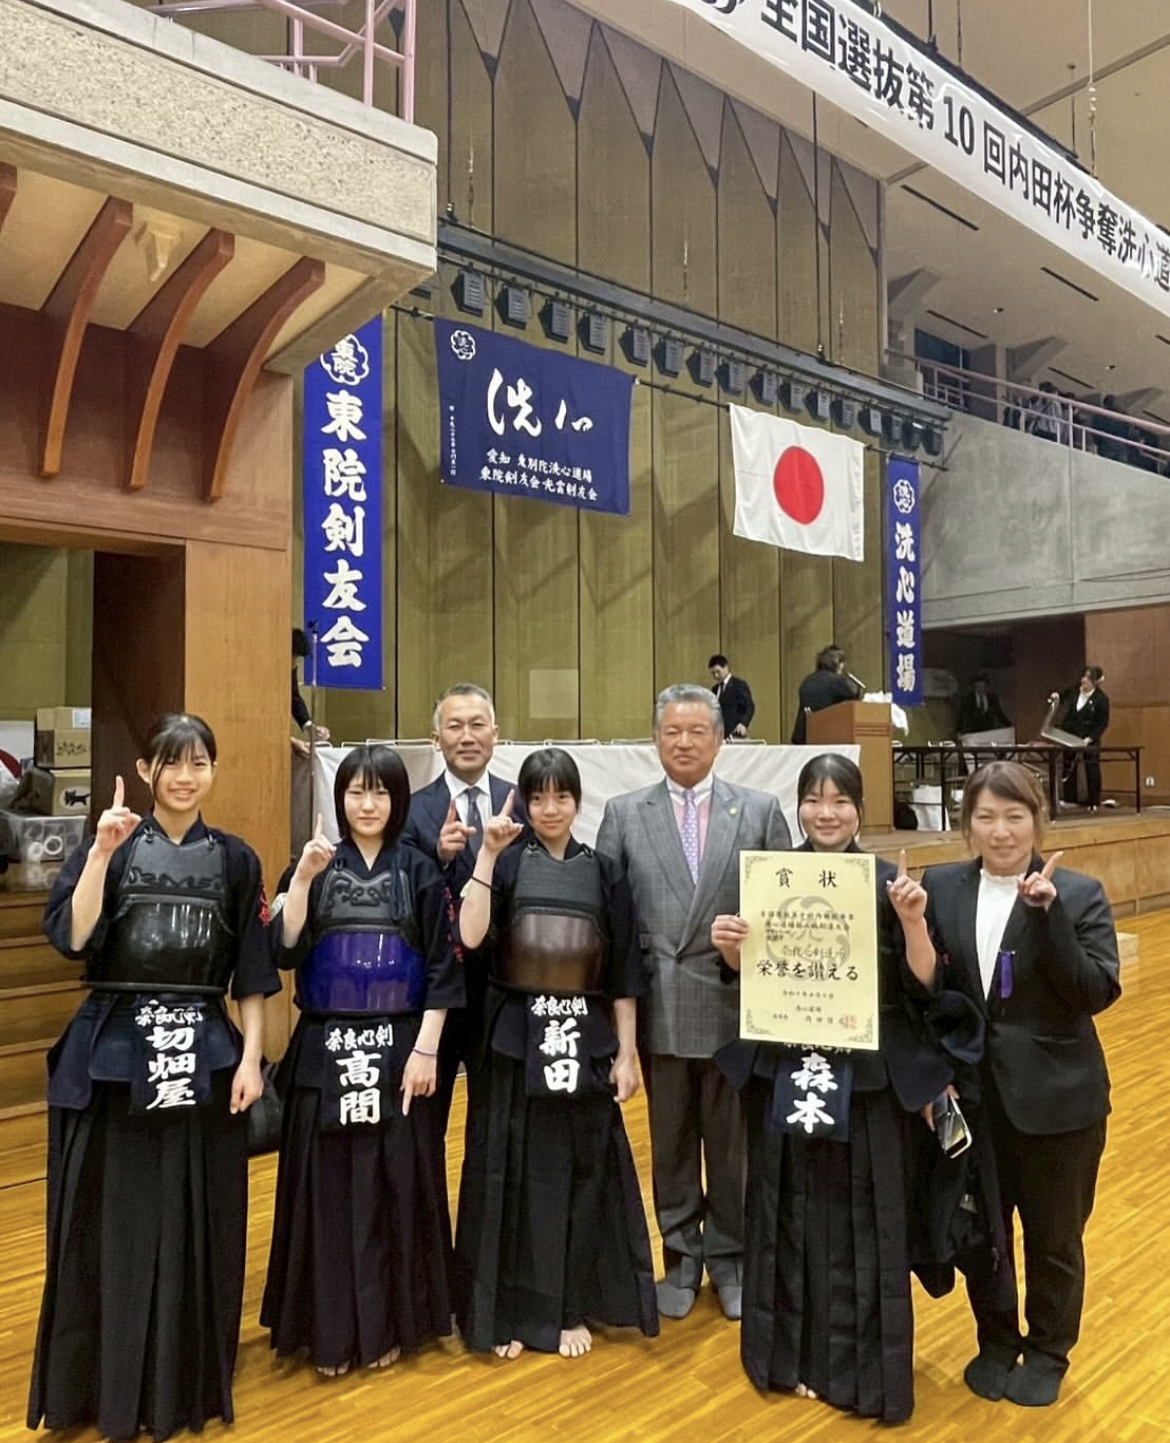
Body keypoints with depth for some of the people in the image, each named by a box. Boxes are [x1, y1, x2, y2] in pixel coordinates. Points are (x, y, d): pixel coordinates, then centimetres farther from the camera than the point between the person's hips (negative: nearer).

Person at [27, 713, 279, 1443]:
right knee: (113, 1222, 7)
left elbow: (253, 972, 3)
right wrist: (103, 853, -19)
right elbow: (71, 937, -13)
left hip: (205, 1054, 1)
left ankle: (188, 1381, 25)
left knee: (194, 1223, 8)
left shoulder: (236, 859, 3)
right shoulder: (108, 847, 1)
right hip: (114, 1052, 0)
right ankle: (103, 1380, 26)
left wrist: (250, 1057, -3)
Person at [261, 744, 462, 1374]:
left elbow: (442, 968, -2)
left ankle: (388, 1322, 23)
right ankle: (330, 1328, 21)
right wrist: (302, 877, -21)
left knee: (394, 1186, 6)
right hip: (326, 1049, 1)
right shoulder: (313, 867, 3)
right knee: (327, 1188, 6)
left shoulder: (419, 872, 1)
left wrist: (425, 1048, -8)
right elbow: (286, 951, -10)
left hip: (398, 1047, 0)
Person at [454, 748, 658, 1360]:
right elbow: (469, 936, -19)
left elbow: (624, 972, 4)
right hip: (516, 1038, -1)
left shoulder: (604, 872, 3)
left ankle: (570, 1309, 27)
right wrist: (487, 853, -23)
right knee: (513, 1175, 6)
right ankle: (510, 1309, 24)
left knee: (580, 1173, 9)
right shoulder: (507, 864, -1)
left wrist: (626, 1053, 0)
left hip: (585, 1038, 1)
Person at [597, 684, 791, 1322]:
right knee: (670, 1141, 14)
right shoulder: (623, 813, 2)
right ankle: (682, 1258, 33)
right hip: (660, 1006, 1)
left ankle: (729, 1260, 33)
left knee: (732, 1141, 13)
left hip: (735, 1004, 0)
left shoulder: (761, 811, 1)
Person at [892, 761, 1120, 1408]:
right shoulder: (940, 887, -4)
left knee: (1053, 1237, 16)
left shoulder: (1078, 893, -9)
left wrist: (1048, 911, -27)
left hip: (1055, 1098, -2)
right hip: (973, 1093, 2)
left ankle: (1048, 1353, 41)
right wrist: (913, 925, -24)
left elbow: (1098, 992, -18)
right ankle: (997, 1343, 42)